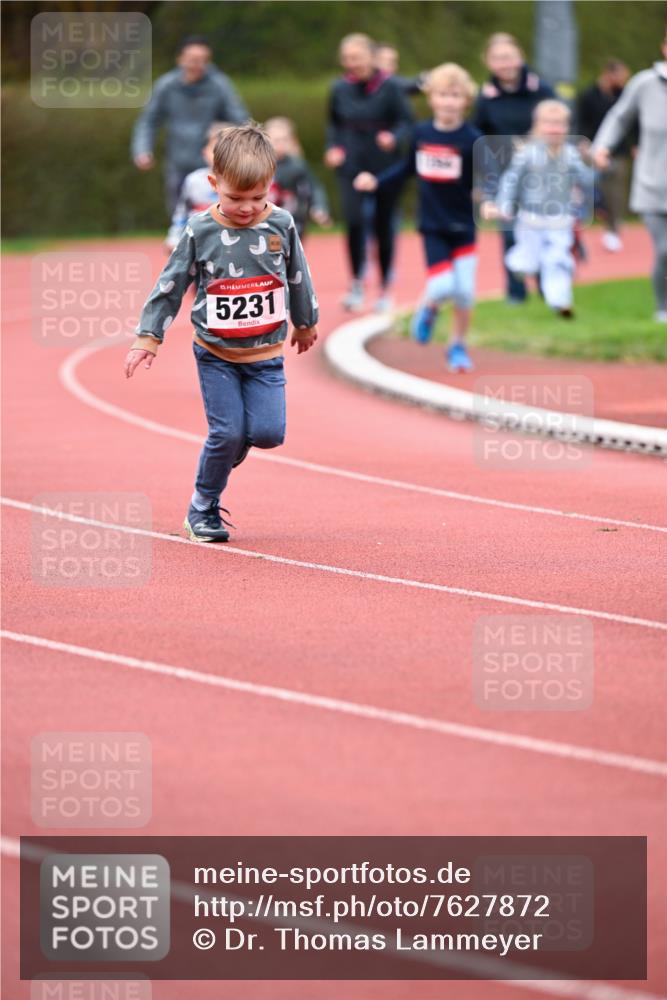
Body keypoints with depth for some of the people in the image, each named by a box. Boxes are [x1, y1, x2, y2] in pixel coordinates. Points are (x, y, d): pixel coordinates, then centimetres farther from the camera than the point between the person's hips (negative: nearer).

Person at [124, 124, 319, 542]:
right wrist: (148, 338, -5)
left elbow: (299, 278, 11)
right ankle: (204, 508, 12)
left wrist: (306, 323, 24)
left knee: (269, 432, -10)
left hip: (266, 354, 2)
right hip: (216, 354, -2)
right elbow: (171, 285, -2)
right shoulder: (200, 232, -10)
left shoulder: (281, 225, -5)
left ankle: (227, 453, 24)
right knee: (227, 432, -9)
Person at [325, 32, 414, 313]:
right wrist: (334, 147, 0)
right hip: (351, 167, 2)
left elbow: (406, 121, -7)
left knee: (383, 226, 6)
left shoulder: (389, 87, -10)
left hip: (384, 166, -2)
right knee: (354, 221, -15)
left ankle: (385, 289, 22)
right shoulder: (341, 89, 0)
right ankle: (357, 283, 0)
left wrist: (394, 138, -26)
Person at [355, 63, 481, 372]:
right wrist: (377, 182, 12)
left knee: (464, 291, -2)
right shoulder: (422, 134, -1)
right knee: (442, 285, -13)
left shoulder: (471, 140, -12)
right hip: (433, 226, 1)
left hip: (463, 226, -1)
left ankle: (457, 345, 21)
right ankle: (428, 309, 24)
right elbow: (408, 168, 17)